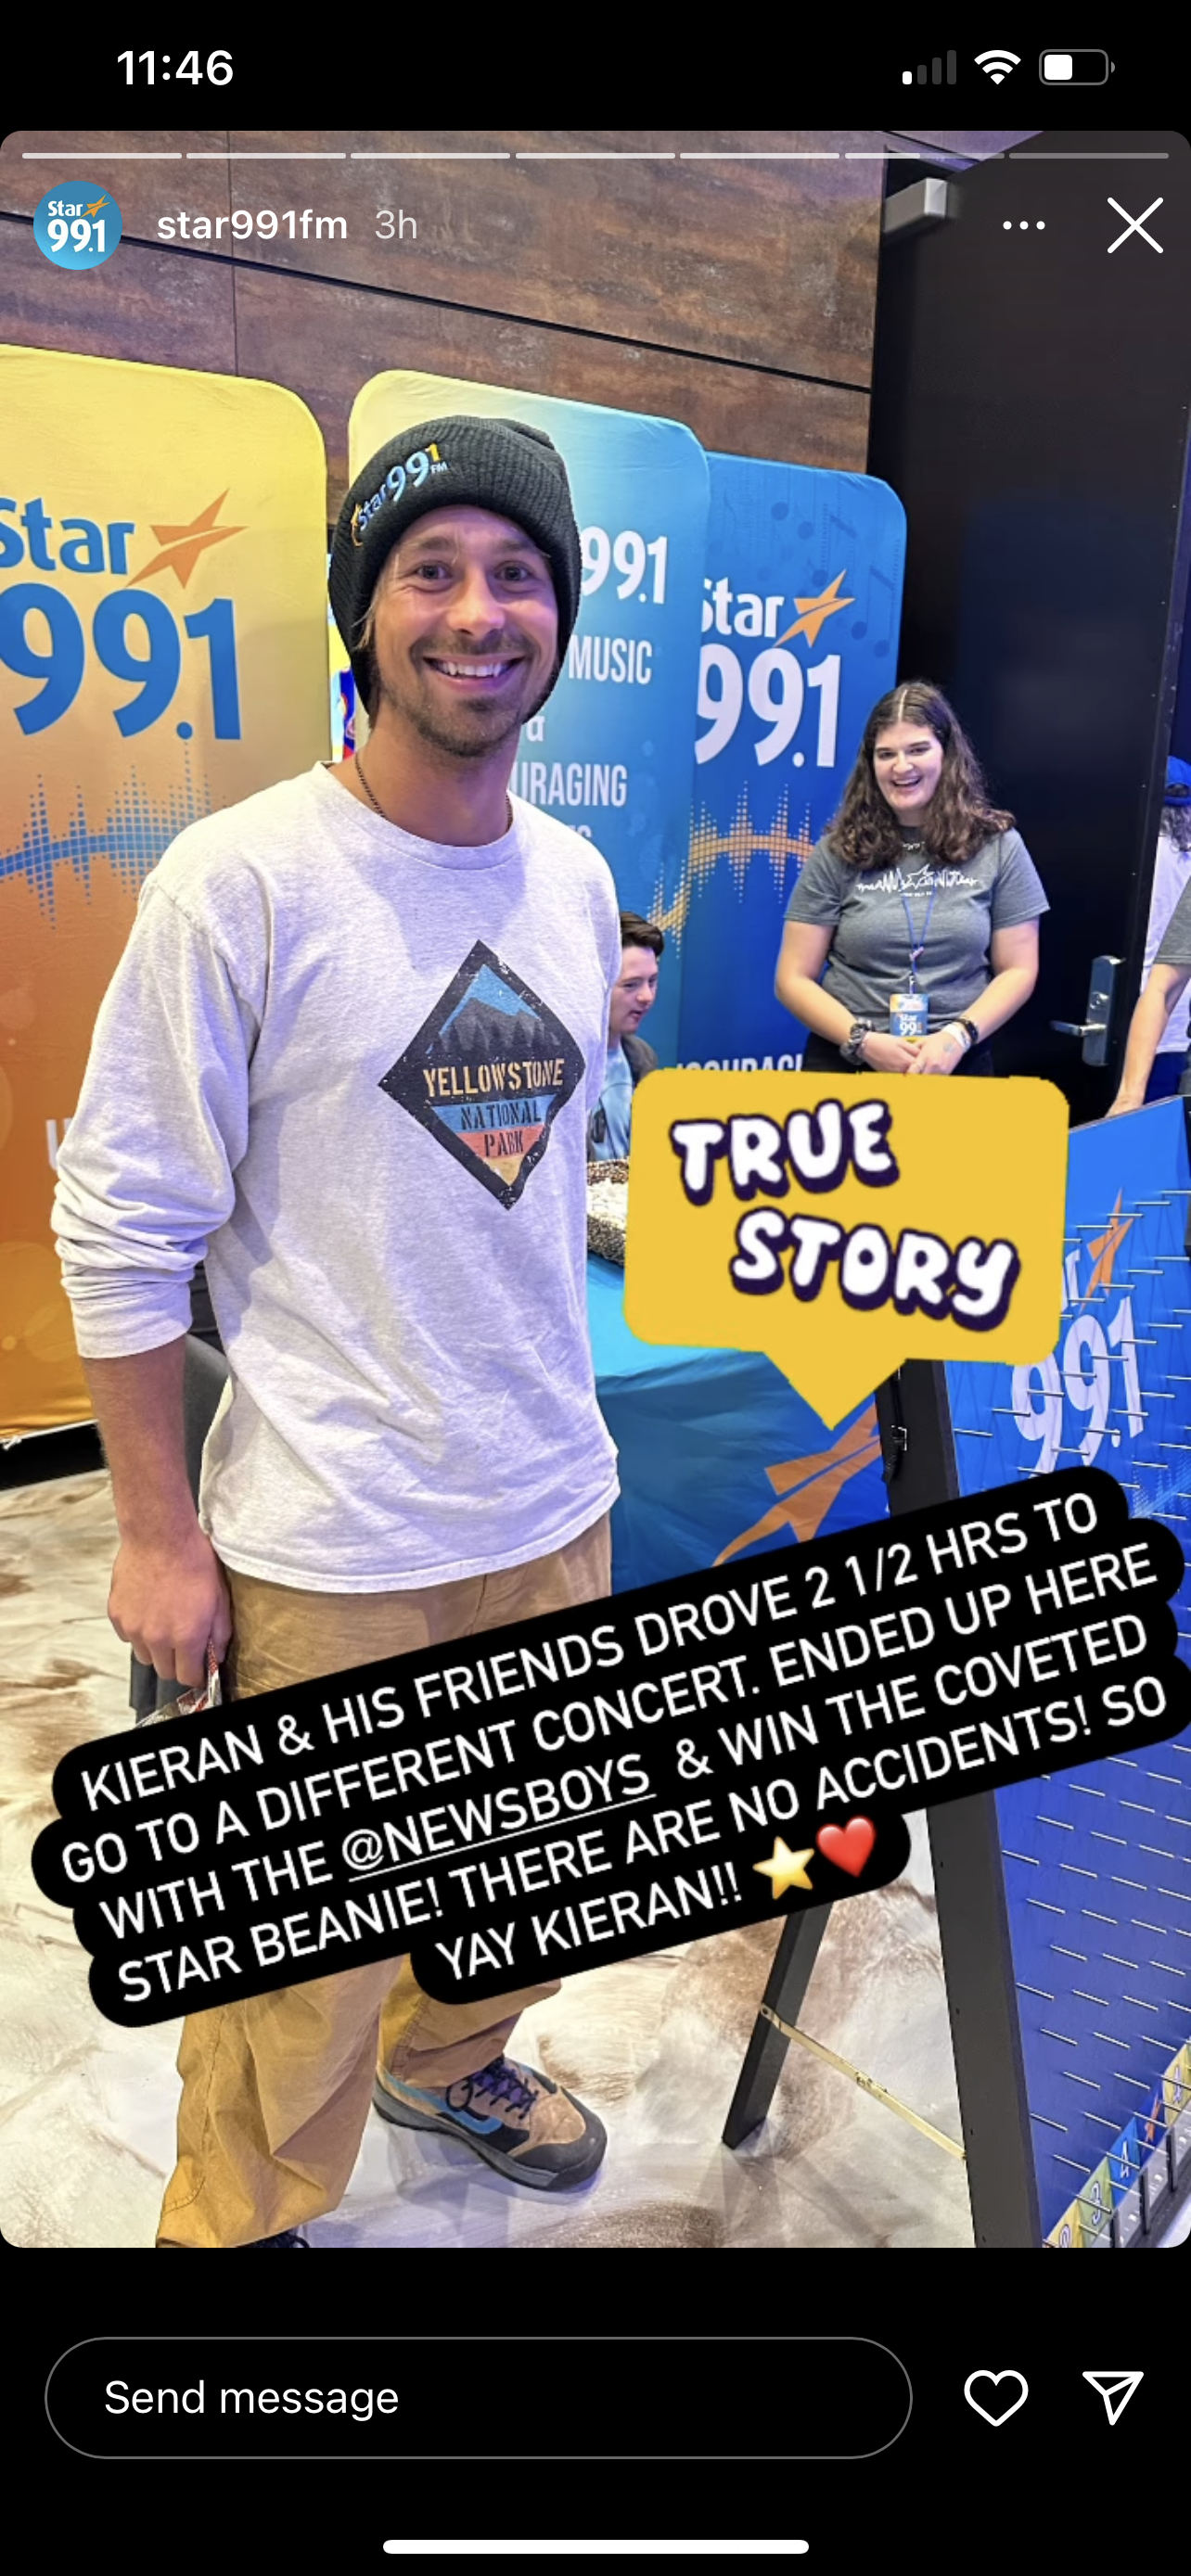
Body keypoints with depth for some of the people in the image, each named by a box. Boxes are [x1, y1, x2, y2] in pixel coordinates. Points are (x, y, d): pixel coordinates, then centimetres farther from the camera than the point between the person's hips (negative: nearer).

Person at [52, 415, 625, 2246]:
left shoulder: (575, 879, 5)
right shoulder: (240, 881, -14)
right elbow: (122, 1227, -12)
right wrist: (157, 1535, -10)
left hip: (554, 1510, 6)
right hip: (328, 1547, -6)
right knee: (312, 1952, 10)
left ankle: (445, 2063, 55)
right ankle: (239, 2223, 40)